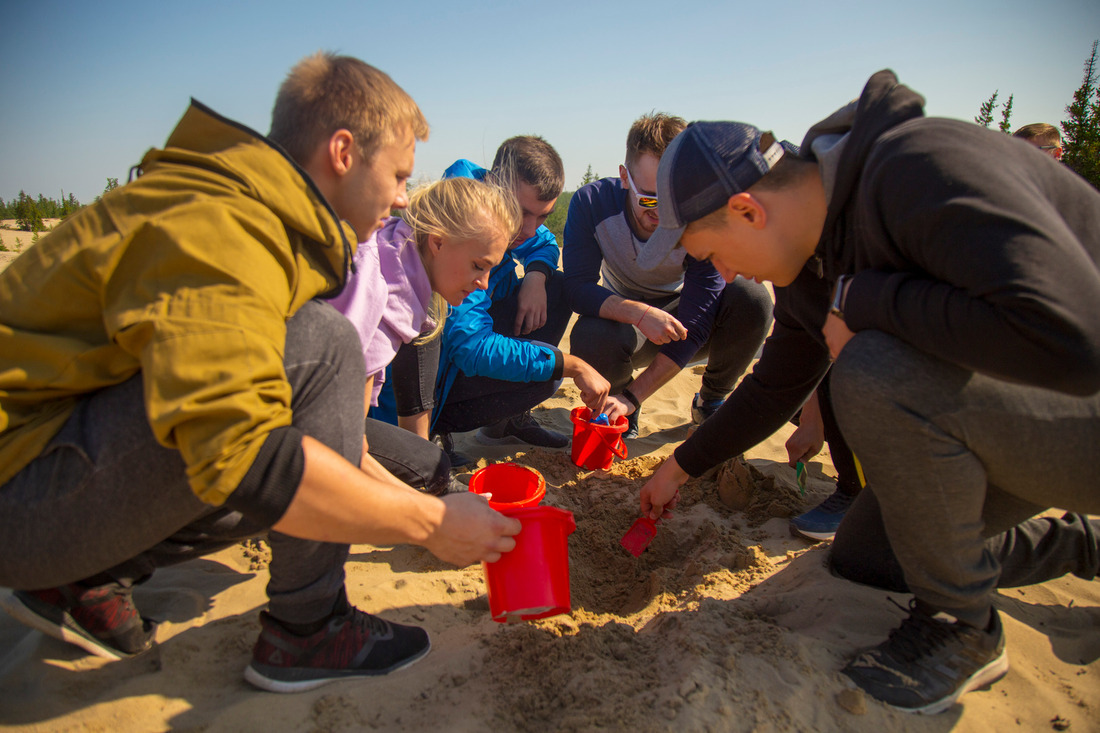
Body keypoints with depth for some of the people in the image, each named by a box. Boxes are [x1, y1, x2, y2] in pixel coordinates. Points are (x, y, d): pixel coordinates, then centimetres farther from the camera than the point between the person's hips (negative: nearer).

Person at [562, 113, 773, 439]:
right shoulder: (592, 203, -22)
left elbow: (694, 325, -27)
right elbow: (578, 287, -25)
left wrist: (633, 398, -33)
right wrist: (640, 314, -43)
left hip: (678, 322, 1)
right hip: (626, 320, 0)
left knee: (752, 299, -29)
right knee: (589, 338, -36)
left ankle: (710, 402, -2)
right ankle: (620, 412, -1)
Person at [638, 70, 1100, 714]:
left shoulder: (921, 167, -29)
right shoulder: (805, 266, -1)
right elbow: (775, 388, 14)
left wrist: (861, 299, -31)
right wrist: (681, 467, 20)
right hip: (981, 420, 9)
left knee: (876, 373, -34)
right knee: (860, 558, 14)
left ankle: (962, 626, -10)